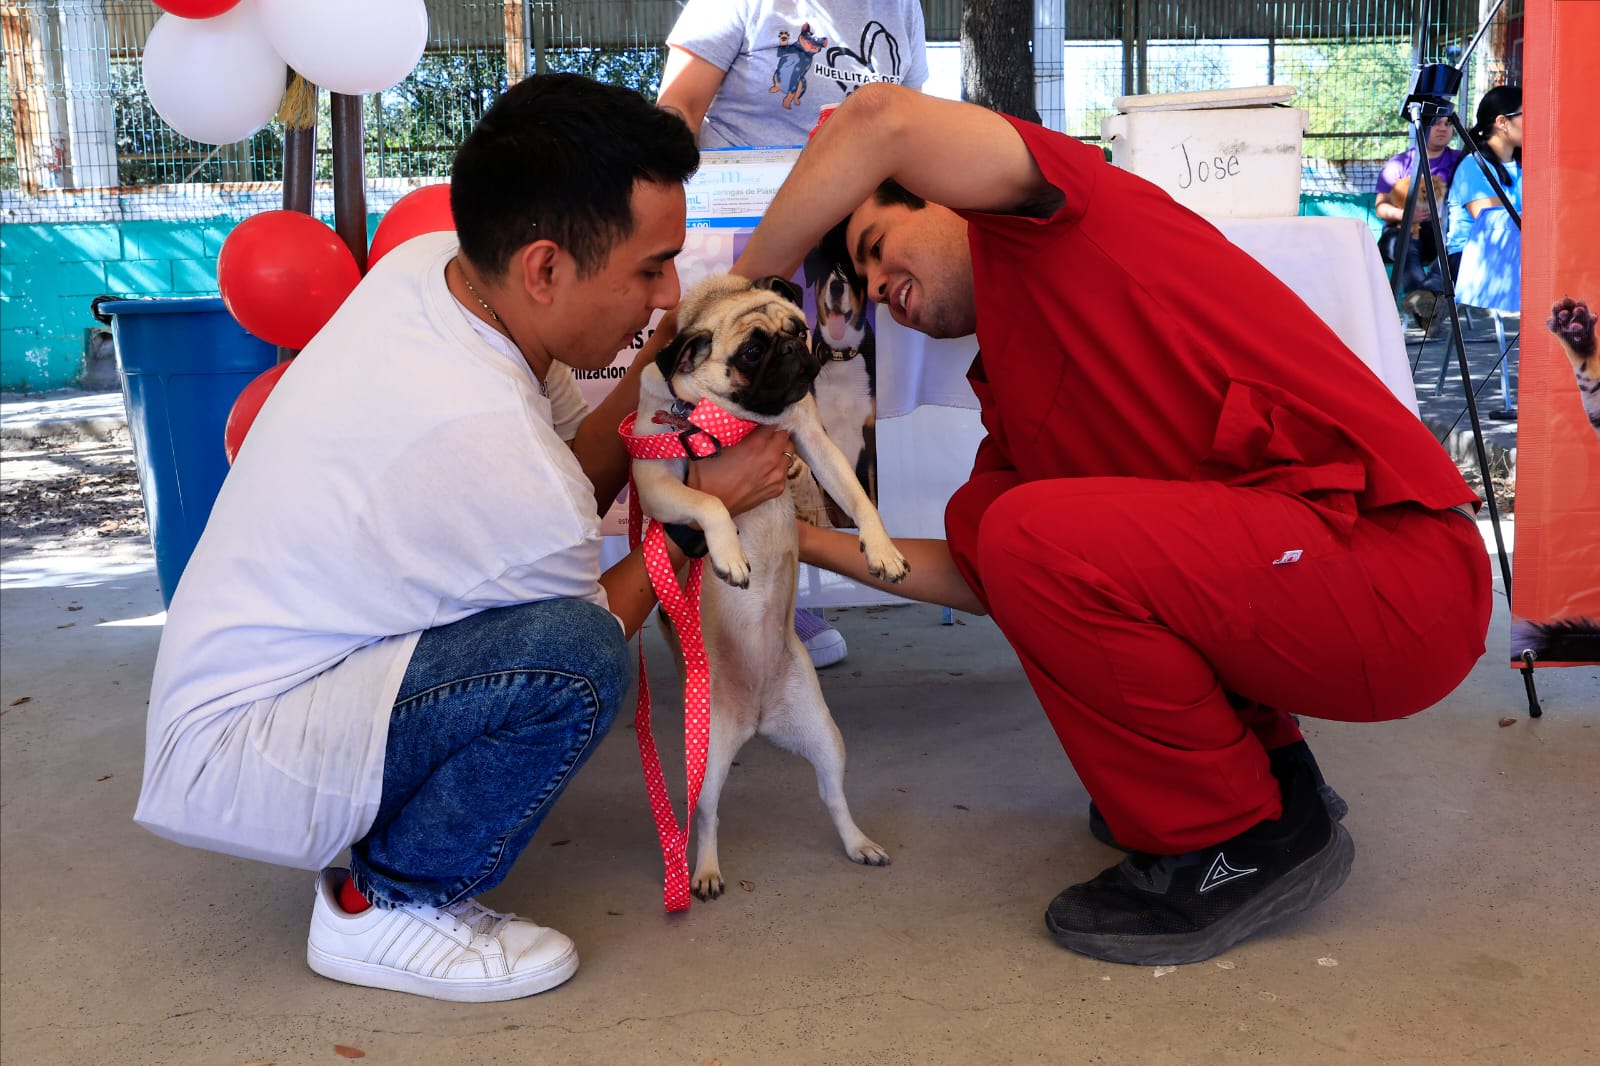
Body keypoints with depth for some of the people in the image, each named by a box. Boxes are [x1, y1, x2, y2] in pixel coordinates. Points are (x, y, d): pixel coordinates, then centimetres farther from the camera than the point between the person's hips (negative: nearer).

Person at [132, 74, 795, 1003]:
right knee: (577, 653, -28)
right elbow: (589, 639, -11)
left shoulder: (428, 262, -6)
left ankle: (388, 827, 14)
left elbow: (563, 481, 5)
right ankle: (384, 909, -5)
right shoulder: (490, 442, -31)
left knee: (557, 568, 10)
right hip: (233, 767, -10)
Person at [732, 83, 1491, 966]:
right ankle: (1264, 761, 17)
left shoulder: (1038, 223, -3)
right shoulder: (1008, 394, 19)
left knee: (1037, 535, -26)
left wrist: (738, 290, -10)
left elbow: (884, 117, -21)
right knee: (982, 514, 14)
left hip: (1398, 561, -9)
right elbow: (983, 580, 18)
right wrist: (809, 541, 18)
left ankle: (1240, 841, -3)